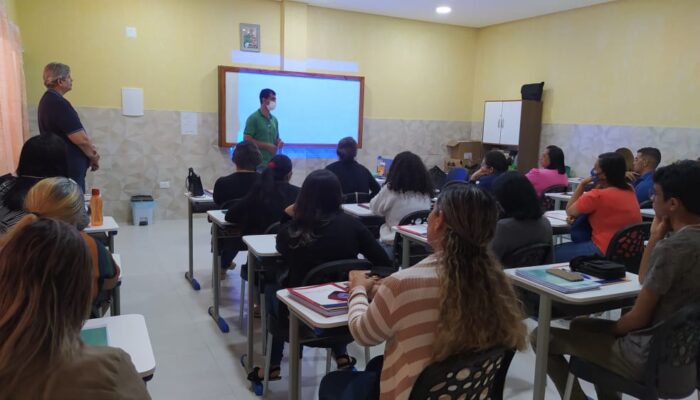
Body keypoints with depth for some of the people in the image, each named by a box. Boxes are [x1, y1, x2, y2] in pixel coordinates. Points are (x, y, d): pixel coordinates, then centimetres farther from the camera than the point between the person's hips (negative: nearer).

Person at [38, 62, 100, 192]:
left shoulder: (48, 99, 11)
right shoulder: (59, 104, -21)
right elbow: (81, 139, -24)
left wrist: (90, 150, 6)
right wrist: (94, 157, -6)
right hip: (69, 167, -11)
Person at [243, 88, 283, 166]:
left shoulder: (274, 119, 14)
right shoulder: (253, 118, -7)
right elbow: (247, 140, -12)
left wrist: (279, 142, -1)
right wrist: (266, 145, -16)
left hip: (272, 161, 7)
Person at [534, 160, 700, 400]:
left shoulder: (670, 248, -25)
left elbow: (638, 318, -19)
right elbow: (645, 281, 10)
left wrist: (608, 332, -1)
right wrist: (656, 237, 2)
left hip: (649, 356, -9)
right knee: (580, 325, 27)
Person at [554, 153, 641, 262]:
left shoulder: (598, 195, -18)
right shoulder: (630, 191, 7)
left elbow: (569, 211, -1)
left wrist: (582, 184, 2)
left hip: (606, 251, -9)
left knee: (555, 252, 0)